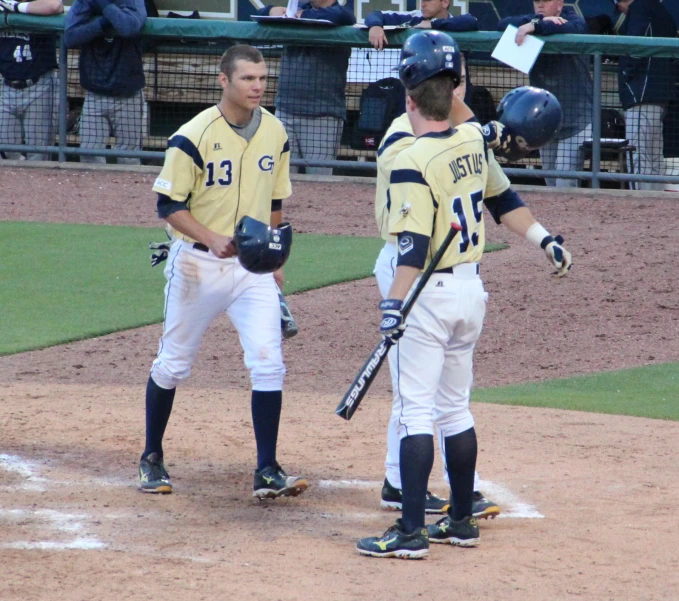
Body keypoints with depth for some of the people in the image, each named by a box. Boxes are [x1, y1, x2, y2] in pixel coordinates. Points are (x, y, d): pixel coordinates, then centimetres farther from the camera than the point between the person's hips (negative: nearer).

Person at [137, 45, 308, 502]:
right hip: (198, 264, -3)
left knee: (268, 362, -10)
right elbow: (170, 205, -12)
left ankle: (267, 471, -6)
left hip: (254, 266, 3)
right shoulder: (195, 136, -15)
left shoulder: (275, 133, 1)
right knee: (174, 363, 9)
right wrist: (213, 240, -26)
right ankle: (152, 457, 27)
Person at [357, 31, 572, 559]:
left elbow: (415, 247, -22)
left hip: (432, 295, -8)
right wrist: (545, 240, 29)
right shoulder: (473, 140, 3)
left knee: (416, 411, -7)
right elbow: (501, 198, 17)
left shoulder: (412, 163, -18)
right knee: (455, 407, 17)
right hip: (472, 290, 8)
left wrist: (394, 305, -23)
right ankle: (462, 521, 22)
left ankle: (411, 531, -11)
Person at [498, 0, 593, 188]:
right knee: (551, 180, 8)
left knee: (565, 177, -15)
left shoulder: (576, 20, -5)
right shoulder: (532, 23, 7)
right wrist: (540, 21, -24)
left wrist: (534, 26, -42)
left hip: (576, 118, -6)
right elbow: (503, 25, -11)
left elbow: (571, 28, -30)